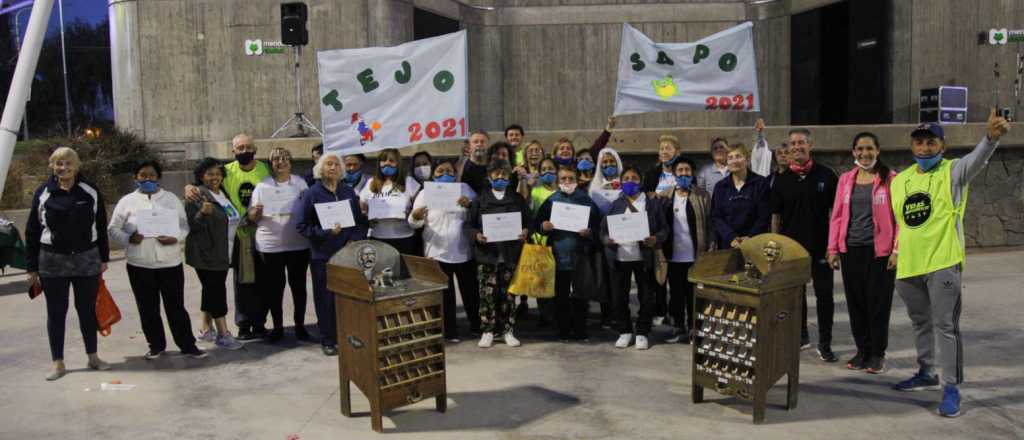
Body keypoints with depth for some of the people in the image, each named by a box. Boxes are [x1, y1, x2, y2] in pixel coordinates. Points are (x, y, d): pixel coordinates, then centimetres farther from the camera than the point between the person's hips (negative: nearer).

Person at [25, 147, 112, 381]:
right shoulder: (42, 193, -3)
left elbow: (101, 227, 5)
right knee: (56, 313, 7)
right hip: (52, 262, 0)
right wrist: (31, 267, -1)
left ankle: (93, 356, 24)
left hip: (87, 260, 1)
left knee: (87, 309, 10)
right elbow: (32, 232, 0)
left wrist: (103, 258, 4)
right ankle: (58, 363, 17)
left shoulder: (91, 192, -1)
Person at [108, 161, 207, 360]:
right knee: (148, 308, 8)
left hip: (170, 263, 0)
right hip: (139, 265, 0)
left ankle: (188, 345, 10)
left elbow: (184, 225, 8)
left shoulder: (171, 199, 8)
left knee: (176, 306, 3)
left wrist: (175, 238, -14)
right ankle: (156, 346, 22)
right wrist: (129, 238, -15)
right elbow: (113, 229, 6)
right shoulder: (127, 201, 5)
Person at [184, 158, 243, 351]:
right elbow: (192, 225, -18)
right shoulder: (197, 196, -11)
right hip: (205, 253, -8)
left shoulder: (223, 194, 14)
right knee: (216, 290, -8)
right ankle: (223, 333, -6)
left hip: (222, 253, 8)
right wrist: (202, 213, -34)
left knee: (211, 290, 14)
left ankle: (206, 329, 23)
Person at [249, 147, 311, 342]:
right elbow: (252, 217, 2)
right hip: (270, 246, -1)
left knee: (298, 285, 8)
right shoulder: (262, 185, 3)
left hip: (298, 244, 1)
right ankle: (277, 326, 18)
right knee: (274, 287, 6)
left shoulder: (300, 183, 6)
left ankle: (300, 324, 20)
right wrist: (257, 212, -19)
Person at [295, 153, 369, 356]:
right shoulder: (311, 194, 0)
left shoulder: (349, 192, 10)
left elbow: (361, 221, 12)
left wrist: (356, 239, -6)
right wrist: (326, 232, -16)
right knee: (326, 298, 2)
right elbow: (301, 225, -4)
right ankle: (328, 340, 14)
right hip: (322, 255, -2)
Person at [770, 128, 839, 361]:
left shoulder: (826, 175, 0)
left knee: (824, 294, 1)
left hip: (820, 246, -2)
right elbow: (776, 216, 9)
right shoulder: (782, 180, 6)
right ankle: (800, 336, 26)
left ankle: (825, 344, 9)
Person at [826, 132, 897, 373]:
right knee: (855, 302, 8)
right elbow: (837, 215, 10)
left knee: (878, 303, 2)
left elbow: (899, 217, -3)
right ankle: (862, 350, 21)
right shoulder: (846, 179, 10)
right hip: (851, 249, 4)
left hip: (879, 250, -4)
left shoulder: (890, 179, -2)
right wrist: (833, 248, 6)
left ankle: (877, 353, 15)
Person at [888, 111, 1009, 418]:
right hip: (908, 266, 6)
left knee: (945, 325, -5)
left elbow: (977, 158, -26)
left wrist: (991, 137, -47)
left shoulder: (954, 171, -4)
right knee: (921, 323, 19)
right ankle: (927, 374, 35)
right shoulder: (900, 180, 10)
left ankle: (951, 387, 2)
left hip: (942, 263, -5)